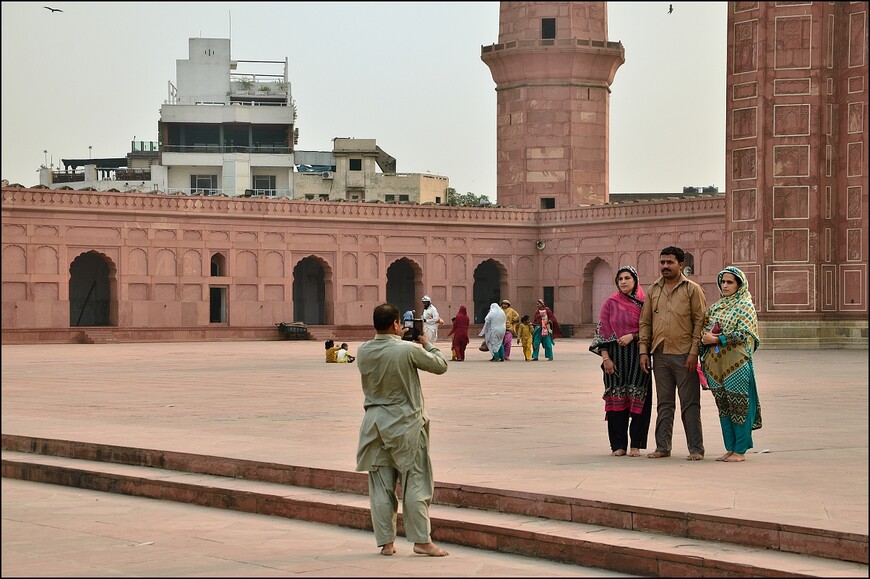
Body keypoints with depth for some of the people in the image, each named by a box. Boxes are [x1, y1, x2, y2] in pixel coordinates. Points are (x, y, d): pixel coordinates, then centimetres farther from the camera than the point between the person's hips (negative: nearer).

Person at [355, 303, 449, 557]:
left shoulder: (363, 352, -3)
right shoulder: (408, 350, -17)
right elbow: (440, 365, -3)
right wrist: (427, 344, 12)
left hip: (375, 423, 4)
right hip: (405, 423, -4)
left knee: (380, 485, 8)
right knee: (415, 482, 4)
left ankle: (386, 542, 12)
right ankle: (422, 540, 6)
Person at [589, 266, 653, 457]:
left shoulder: (643, 304, 5)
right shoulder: (610, 303, 7)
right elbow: (602, 331, 3)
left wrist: (632, 336, -12)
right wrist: (605, 357, -6)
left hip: (637, 355, 0)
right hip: (616, 356, 0)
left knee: (638, 399, -5)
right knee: (617, 398, -1)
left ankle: (636, 444, 0)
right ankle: (618, 445, 3)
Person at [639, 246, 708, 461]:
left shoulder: (692, 289, -1)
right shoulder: (653, 291, 12)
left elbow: (700, 322, -5)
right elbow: (645, 322, 14)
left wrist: (694, 352, -12)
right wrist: (643, 351, 5)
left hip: (684, 355, -4)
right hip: (660, 355, 5)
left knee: (690, 404, -1)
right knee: (664, 403, 11)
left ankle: (696, 448, 2)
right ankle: (662, 447, 16)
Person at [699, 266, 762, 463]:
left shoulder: (744, 306, -2)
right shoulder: (716, 307, 17)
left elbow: (743, 334, -13)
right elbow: (705, 327, 19)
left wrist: (716, 339, -15)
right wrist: (705, 336, -5)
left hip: (736, 364, -7)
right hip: (716, 364, 7)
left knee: (739, 406, -5)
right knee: (723, 407, 8)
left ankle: (740, 450, -1)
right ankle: (730, 448, 15)